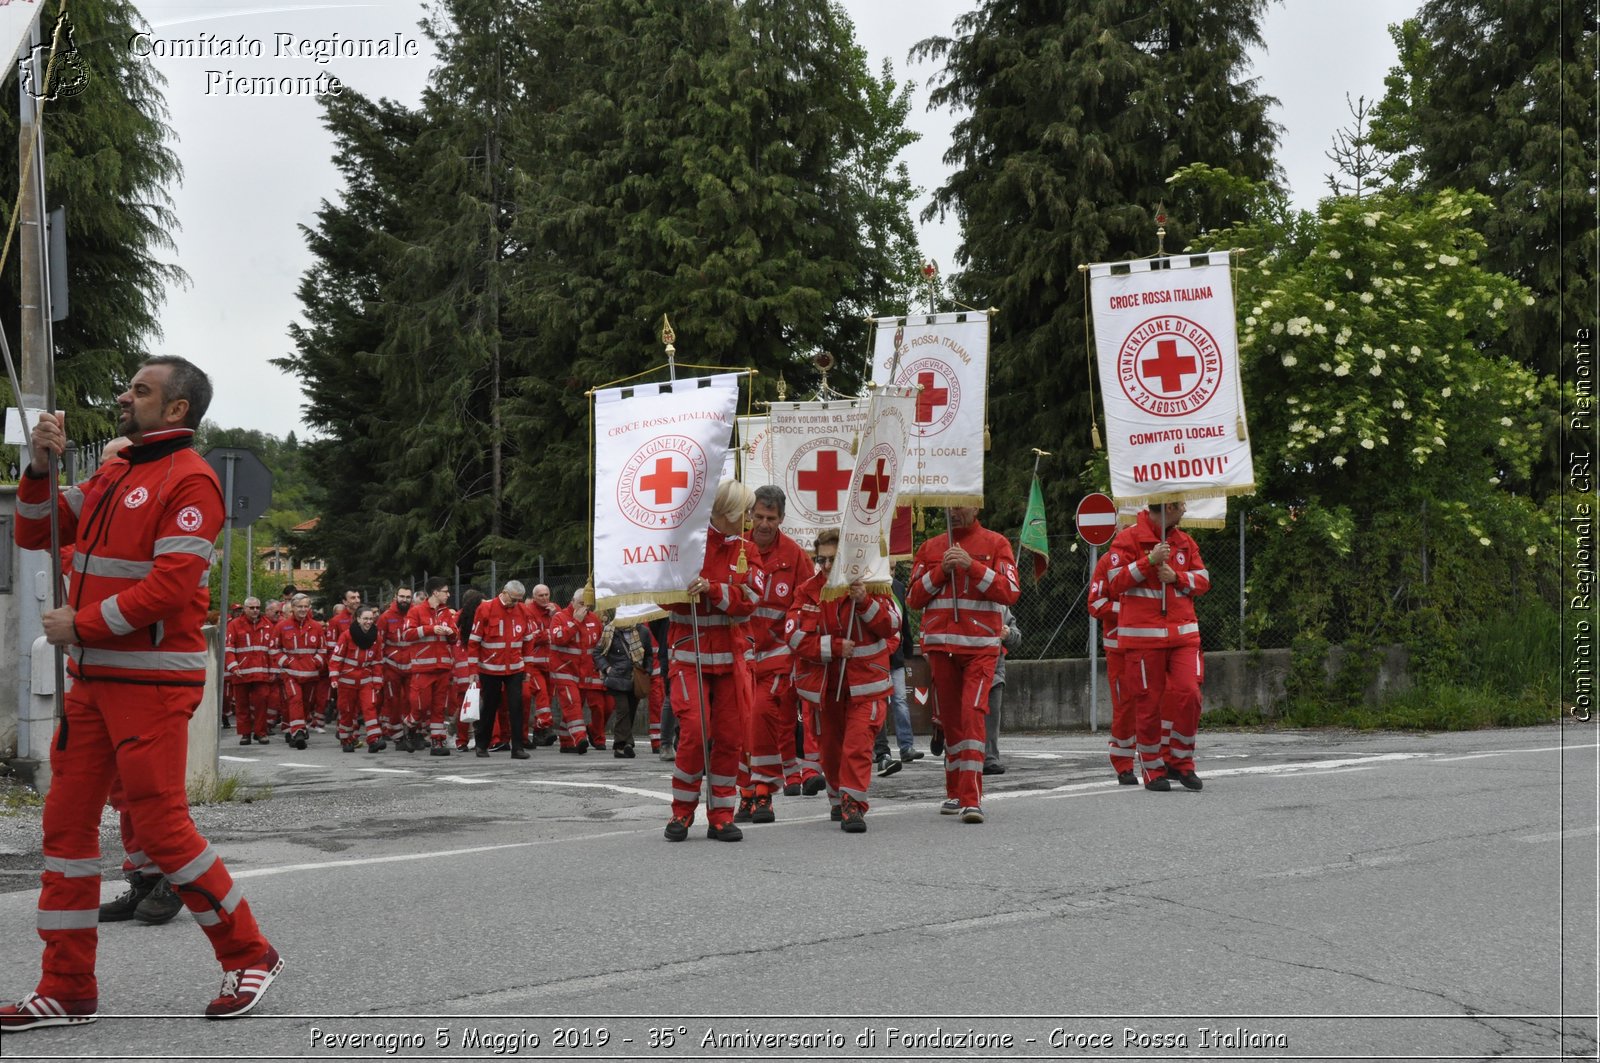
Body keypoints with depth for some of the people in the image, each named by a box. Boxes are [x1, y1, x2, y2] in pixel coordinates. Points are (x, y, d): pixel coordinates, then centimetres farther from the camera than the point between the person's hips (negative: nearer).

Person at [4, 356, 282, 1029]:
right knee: (66, 820, 6)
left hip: (153, 681, -9)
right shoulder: (116, 478, 18)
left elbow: (171, 584, -20)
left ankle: (249, 957, 11)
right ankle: (67, 990, 13)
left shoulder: (189, 481, -10)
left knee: (160, 825, -7)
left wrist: (80, 625, -14)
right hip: (93, 678, 9)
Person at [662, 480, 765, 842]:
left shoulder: (745, 549, 8)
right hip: (690, 653, -4)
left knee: (731, 734, 2)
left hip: (732, 655, 4)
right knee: (694, 729, -13)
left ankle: (721, 816, 12)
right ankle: (682, 812, 4)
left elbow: (750, 597, -5)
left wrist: (712, 589, -19)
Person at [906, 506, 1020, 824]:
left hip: (980, 646, -3)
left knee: (972, 714, -16)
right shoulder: (930, 548, 14)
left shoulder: (995, 543, 5)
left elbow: (1010, 592, -6)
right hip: (940, 645, 3)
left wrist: (972, 566, -15)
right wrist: (939, 571, -5)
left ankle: (971, 799, -19)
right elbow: (914, 598, 9)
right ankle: (955, 794, 20)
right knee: (950, 720, 7)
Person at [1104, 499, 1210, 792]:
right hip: (1142, 636, -4)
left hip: (1183, 634, 4)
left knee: (1188, 694, -9)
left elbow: (1203, 580, 13)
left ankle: (1181, 761, 9)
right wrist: (1149, 562, -18)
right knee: (1148, 703, 0)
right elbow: (1115, 582, -10)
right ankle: (1153, 769, 13)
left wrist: (1176, 577, -6)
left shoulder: (1185, 541, 14)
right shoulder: (1128, 538, -4)